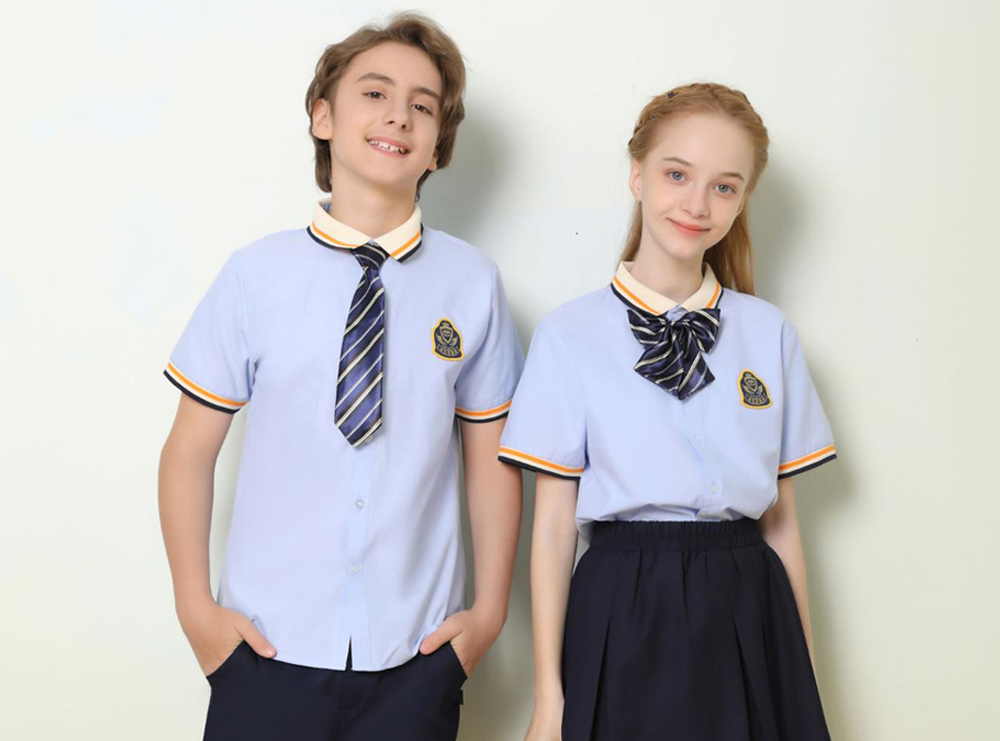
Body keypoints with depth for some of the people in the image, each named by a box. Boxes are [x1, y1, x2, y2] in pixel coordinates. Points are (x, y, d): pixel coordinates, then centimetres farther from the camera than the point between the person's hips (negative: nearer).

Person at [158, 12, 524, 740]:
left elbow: (491, 460, 3)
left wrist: (490, 611, 3)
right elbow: (190, 452, 1)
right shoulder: (257, 273, -5)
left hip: (417, 655, 1)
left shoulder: (473, 283, -4)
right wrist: (196, 608, -1)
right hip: (269, 650, 0)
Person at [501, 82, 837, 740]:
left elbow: (782, 519, 8)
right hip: (624, 618, -2)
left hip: (749, 615, 3)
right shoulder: (570, 334, -3)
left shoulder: (771, 334, 5)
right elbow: (553, 524, -3)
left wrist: (805, 678, 7)